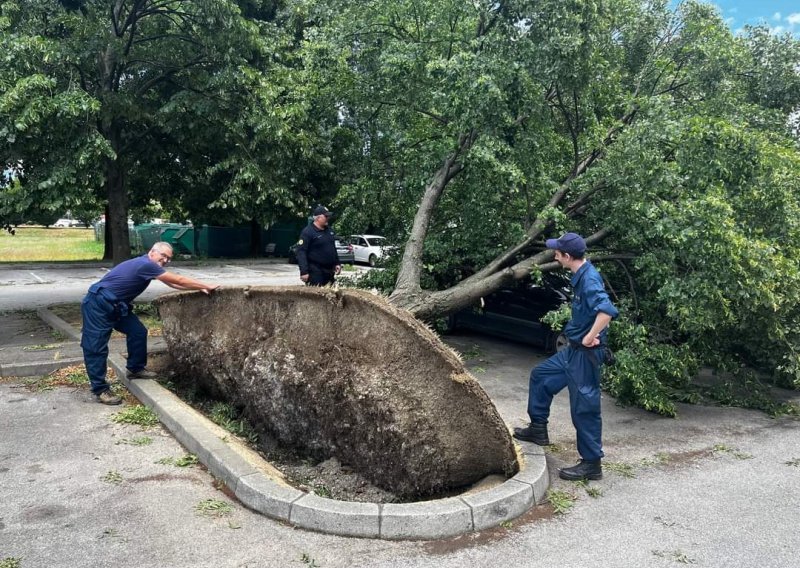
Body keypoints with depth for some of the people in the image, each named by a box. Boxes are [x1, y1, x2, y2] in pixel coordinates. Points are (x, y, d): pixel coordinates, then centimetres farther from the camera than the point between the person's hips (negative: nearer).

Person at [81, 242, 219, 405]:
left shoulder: (147, 265, 9)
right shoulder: (146, 264, -20)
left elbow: (173, 283, 14)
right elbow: (178, 280, -17)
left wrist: (200, 288, 7)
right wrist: (206, 286, -11)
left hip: (115, 305, 10)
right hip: (98, 304, -10)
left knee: (138, 332, 9)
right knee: (96, 346, -7)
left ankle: (135, 369, 23)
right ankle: (100, 390, -5)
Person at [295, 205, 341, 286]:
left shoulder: (329, 230, 14)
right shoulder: (307, 232, -10)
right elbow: (301, 252, -16)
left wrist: (337, 264, 18)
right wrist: (304, 272, -22)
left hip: (329, 271, 8)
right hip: (315, 272, -8)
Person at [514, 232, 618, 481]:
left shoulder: (589, 279, -23)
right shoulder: (581, 276, 7)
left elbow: (607, 310, -38)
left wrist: (590, 337, -26)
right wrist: (584, 335, 13)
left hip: (585, 354, -10)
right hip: (574, 350, 10)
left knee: (584, 407, -1)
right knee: (540, 375, 21)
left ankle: (592, 463, 12)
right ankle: (538, 429, 32)